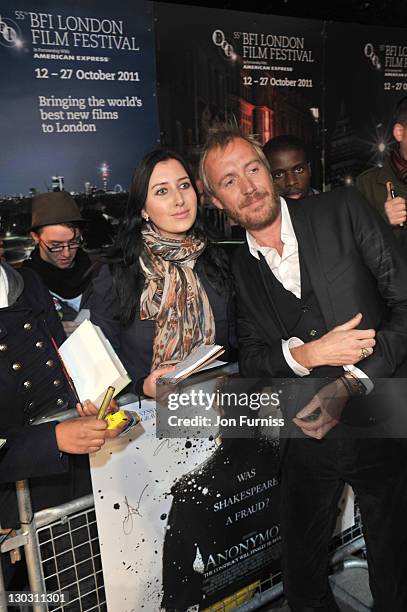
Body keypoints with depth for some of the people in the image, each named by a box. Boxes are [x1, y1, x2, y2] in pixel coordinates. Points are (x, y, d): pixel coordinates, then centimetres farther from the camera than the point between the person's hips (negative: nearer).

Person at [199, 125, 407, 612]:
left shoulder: (342, 211, -6)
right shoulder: (239, 269, 2)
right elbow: (250, 359, 1)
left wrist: (350, 384, -16)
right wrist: (307, 353, -19)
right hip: (309, 441, 2)